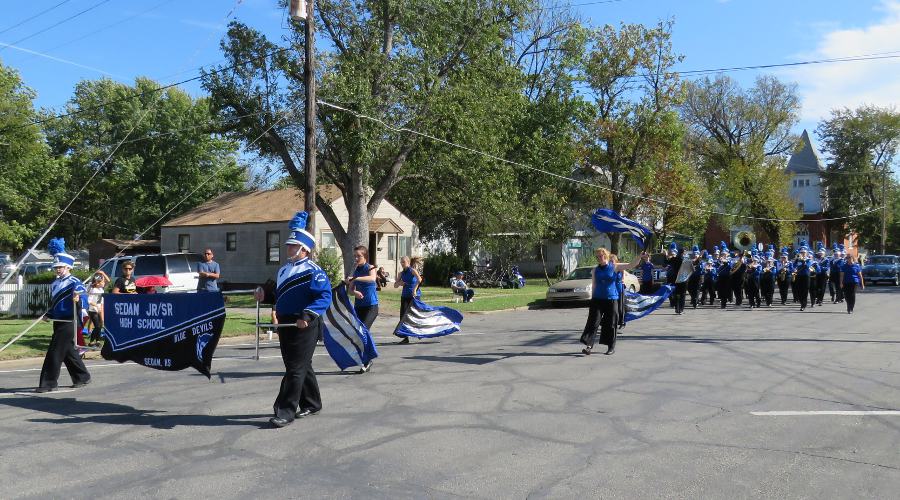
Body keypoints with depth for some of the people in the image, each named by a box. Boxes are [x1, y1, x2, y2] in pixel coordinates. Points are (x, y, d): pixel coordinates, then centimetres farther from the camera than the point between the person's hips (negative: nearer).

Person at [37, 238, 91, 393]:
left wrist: (78, 300, -46)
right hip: (58, 322, 9)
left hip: (68, 323, -9)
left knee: (54, 352, -8)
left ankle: (49, 383, -1)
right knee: (68, 352, 15)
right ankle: (82, 377, 27)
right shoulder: (55, 284, 14)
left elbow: (83, 297, -25)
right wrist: (48, 315, 14)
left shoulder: (74, 283, -11)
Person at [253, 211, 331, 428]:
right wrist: (265, 295, 6)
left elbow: (325, 296, -21)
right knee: (301, 367, 18)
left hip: (303, 327, -8)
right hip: (285, 325, 9)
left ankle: (286, 412, 0)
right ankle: (311, 404, 32)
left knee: (296, 369, -4)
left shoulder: (313, 271, -12)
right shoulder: (283, 270, 15)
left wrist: (307, 315, -31)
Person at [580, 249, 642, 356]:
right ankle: (589, 345, -9)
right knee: (593, 322, -7)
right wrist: (592, 298, 10)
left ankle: (611, 346, 17)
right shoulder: (595, 271, 7)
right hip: (597, 299, 2)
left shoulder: (615, 267, 0)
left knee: (610, 324, 4)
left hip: (611, 299, -2)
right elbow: (593, 286, 11)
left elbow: (632, 265, -5)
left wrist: (640, 256, -18)